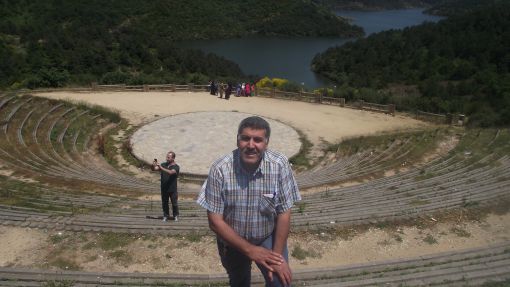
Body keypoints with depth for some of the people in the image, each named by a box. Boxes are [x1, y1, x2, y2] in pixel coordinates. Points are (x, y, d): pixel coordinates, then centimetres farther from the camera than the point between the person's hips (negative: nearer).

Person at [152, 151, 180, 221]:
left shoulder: (176, 167, -11)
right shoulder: (163, 164, 4)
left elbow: (171, 172, -30)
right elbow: (154, 169, -3)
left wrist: (161, 168, -38)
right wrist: (153, 165, -26)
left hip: (172, 189, -4)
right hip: (164, 189, 4)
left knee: (174, 203, 7)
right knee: (164, 203, 12)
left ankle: (176, 216, 25)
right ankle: (166, 216, 27)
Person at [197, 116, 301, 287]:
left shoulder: (280, 165, -22)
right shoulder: (220, 169, -25)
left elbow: (284, 212, -14)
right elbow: (215, 221, -20)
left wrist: (278, 254, -17)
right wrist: (250, 250, -22)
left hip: (269, 237, 0)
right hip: (232, 241, 1)